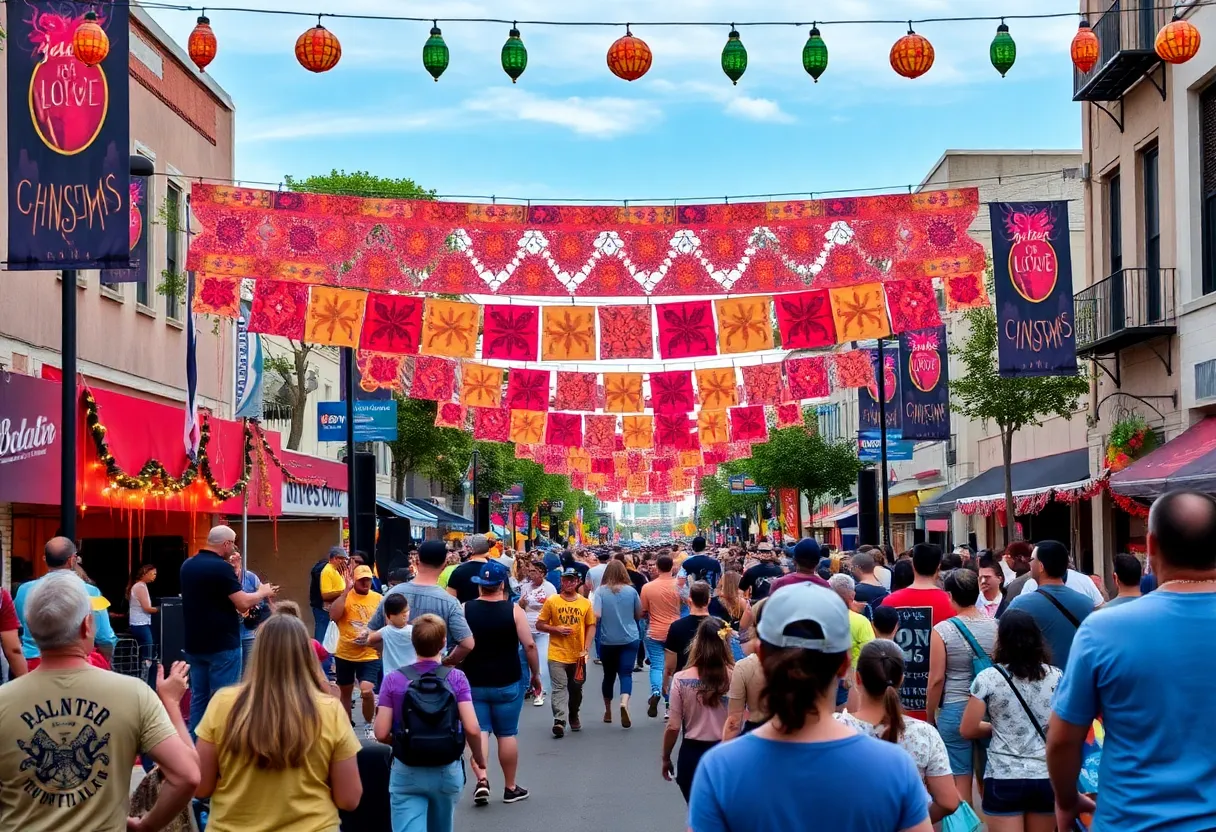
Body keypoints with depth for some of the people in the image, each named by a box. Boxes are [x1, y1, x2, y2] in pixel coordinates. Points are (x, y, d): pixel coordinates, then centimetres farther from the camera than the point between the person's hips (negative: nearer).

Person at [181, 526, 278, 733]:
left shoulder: (188, 565, 7)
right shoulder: (221, 567, -17)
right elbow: (243, 604, -18)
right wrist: (263, 593, 1)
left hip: (194, 643, 7)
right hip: (222, 644, -7)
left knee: (198, 697, 13)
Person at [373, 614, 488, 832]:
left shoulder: (393, 680, -6)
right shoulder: (456, 678, -7)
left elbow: (381, 733, -8)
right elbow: (472, 728, -13)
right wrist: (479, 757, 6)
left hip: (406, 773, -1)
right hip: (447, 772, 2)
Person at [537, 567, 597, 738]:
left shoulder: (585, 603, 3)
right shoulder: (552, 601, -2)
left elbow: (591, 626, 7)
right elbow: (539, 625, 2)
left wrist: (586, 648, -4)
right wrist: (556, 629, -14)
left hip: (578, 656, 3)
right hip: (557, 654, -3)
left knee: (576, 689, 15)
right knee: (559, 687, -12)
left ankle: (573, 717, 36)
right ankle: (559, 720, -19)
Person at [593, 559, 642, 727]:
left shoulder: (601, 591, -7)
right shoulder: (631, 591, -3)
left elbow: (596, 615, -16)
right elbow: (639, 615, 7)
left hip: (607, 641, 1)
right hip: (629, 639, -1)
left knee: (609, 675, 16)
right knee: (626, 674, -3)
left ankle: (608, 711, 29)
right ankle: (624, 702, -30)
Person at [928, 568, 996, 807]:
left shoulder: (942, 630, -11)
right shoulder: (995, 626, -2)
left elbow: (937, 679, -9)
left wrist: (930, 716, 3)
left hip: (954, 709, -3)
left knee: (960, 782, 3)